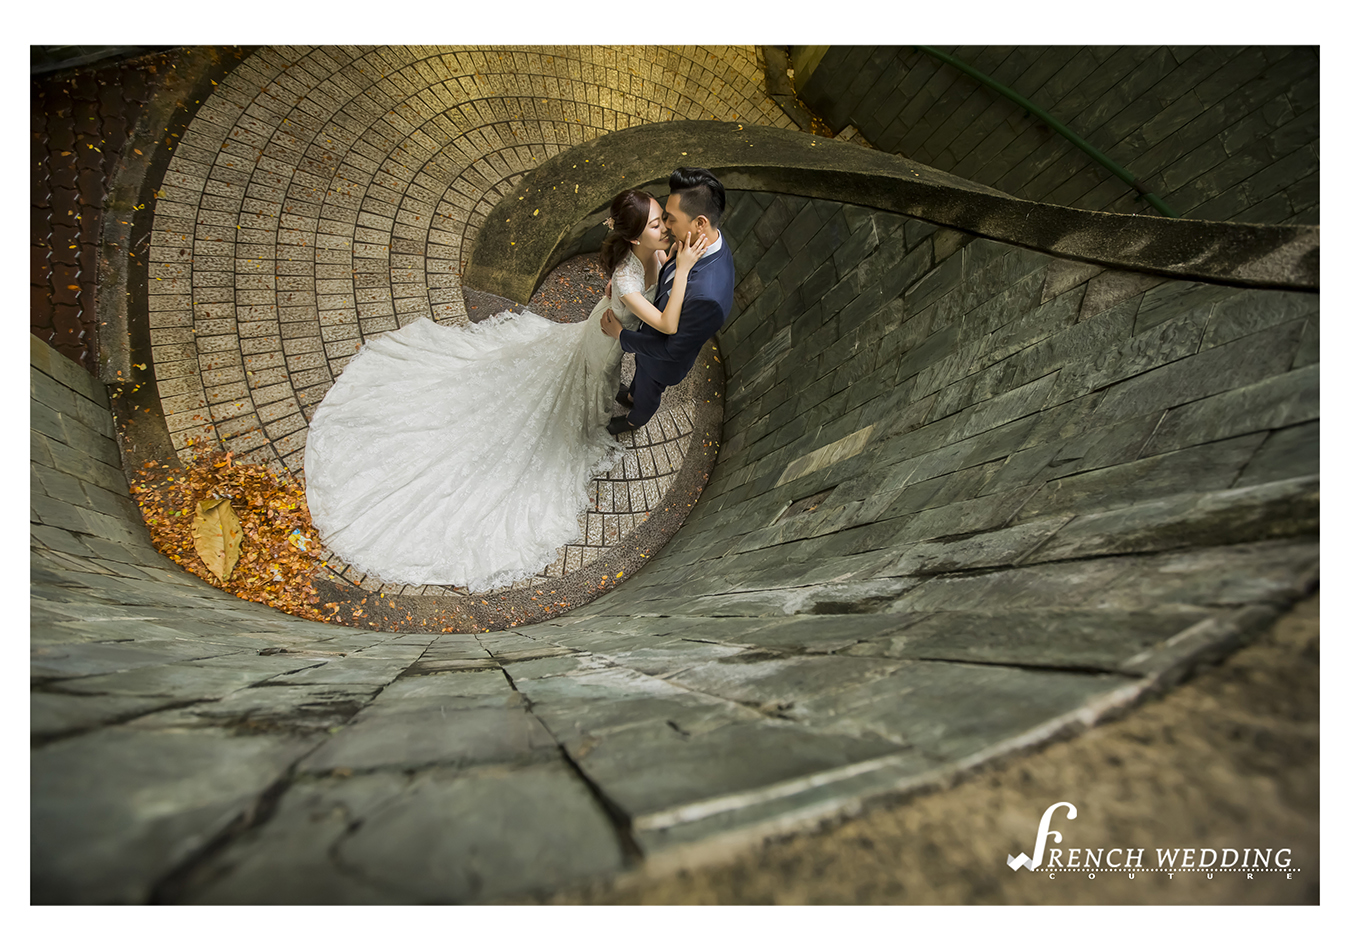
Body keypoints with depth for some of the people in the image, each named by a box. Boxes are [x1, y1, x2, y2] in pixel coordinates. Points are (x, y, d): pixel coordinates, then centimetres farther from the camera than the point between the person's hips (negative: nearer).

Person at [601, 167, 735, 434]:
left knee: (648, 392, 28)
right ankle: (632, 395, 69)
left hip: (663, 361, -6)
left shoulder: (707, 296, -48)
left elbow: (671, 350, -34)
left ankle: (636, 419, 61)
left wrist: (621, 334, -23)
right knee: (641, 372, 37)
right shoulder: (706, 243, -21)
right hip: (655, 333, 6)